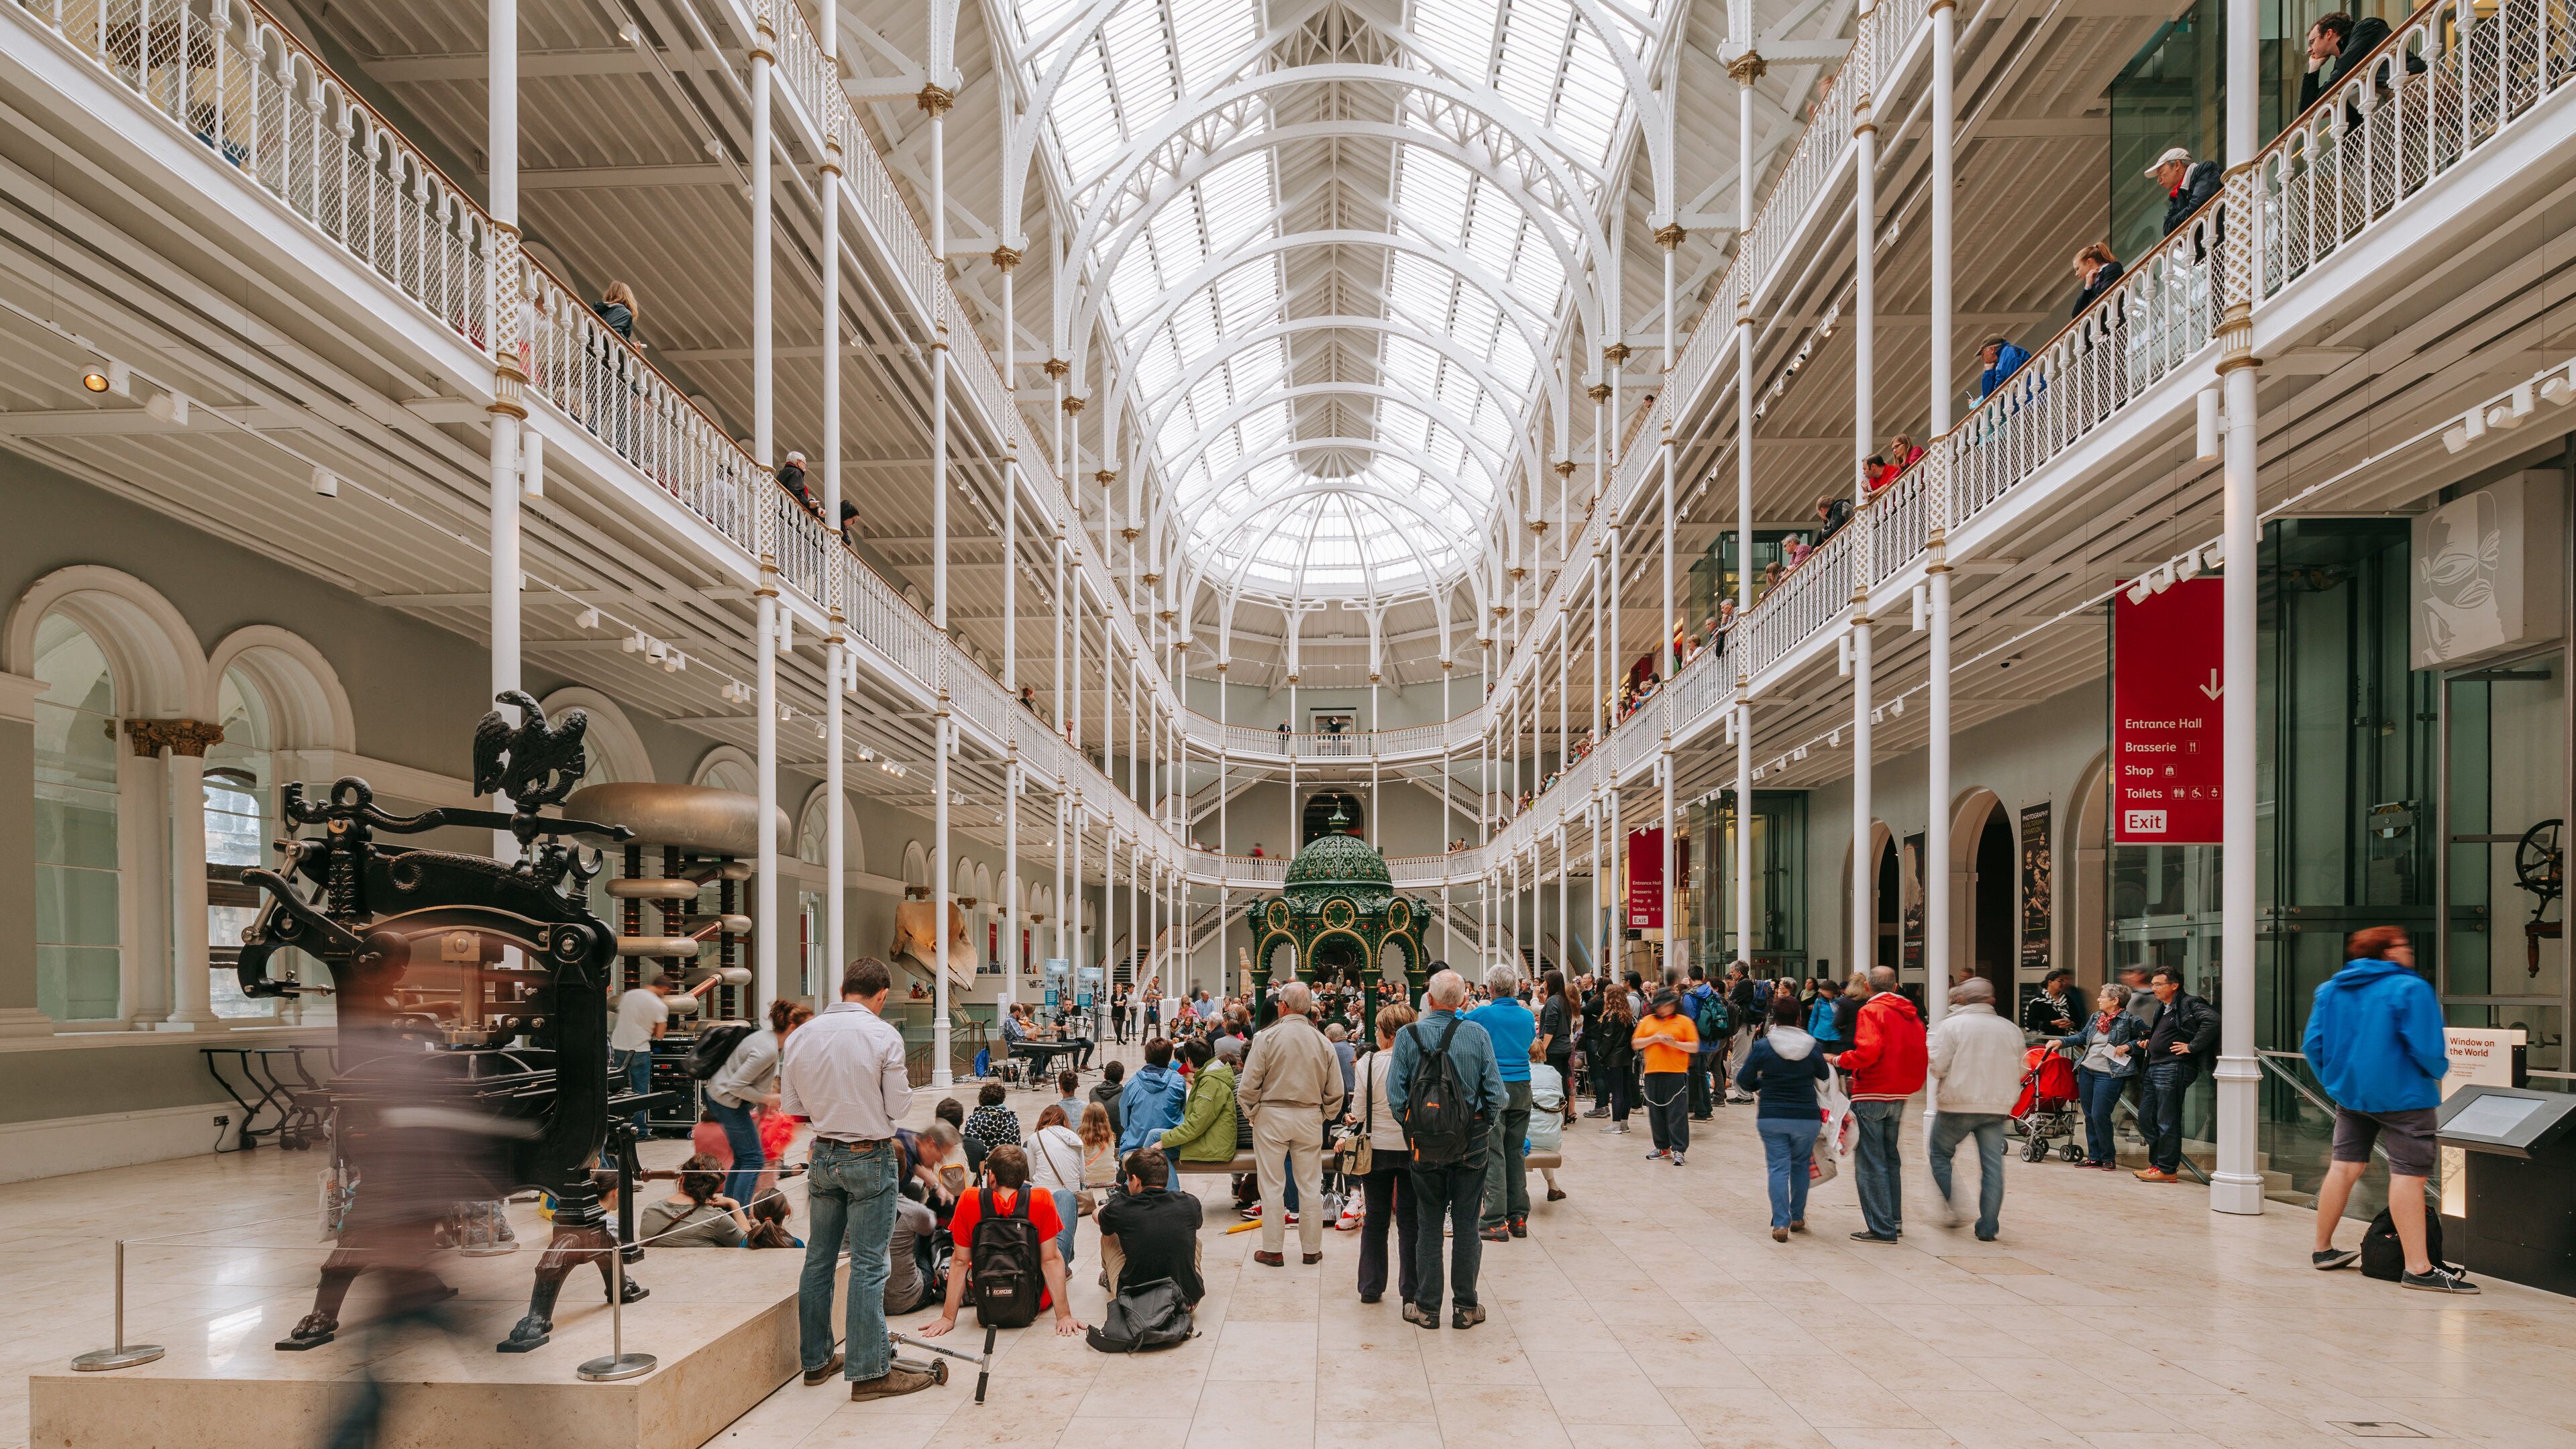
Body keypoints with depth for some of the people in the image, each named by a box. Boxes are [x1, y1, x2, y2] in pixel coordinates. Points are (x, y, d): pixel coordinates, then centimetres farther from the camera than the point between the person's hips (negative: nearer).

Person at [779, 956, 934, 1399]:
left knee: (819, 1259, 15)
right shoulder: (884, 1035, -13)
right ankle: (869, 1371, 1)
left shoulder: (801, 1035, 1)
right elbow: (899, 1106, -10)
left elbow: (790, 1105, 7)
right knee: (868, 1266, -2)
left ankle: (816, 1359, 25)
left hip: (823, 1155, 5)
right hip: (870, 1158, -5)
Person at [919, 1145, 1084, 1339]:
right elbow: (1051, 1260, -22)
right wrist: (1064, 1316, -18)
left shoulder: (970, 1200, -18)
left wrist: (948, 1318, -8)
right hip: (1037, 1301, -2)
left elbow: (959, 1261, -14)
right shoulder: (1042, 1199, -22)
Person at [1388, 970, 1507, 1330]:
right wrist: (1485, 1124, 10)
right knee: (1466, 1224, 9)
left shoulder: (1408, 1036, -8)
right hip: (1471, 1143, 0)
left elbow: (1396, 1095, -8)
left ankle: (1427, 1307, 15)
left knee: (1428, 1225, 9)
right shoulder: (1478, 1034, -7)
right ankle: (1465, 1307, 16)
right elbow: (1495, 1091, -5)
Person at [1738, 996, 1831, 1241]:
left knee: (1778, 1168, 2)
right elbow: (1825, 1076, 15)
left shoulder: (1762, 1046, -7)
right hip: (1806, 1117, 1)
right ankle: (1797, 1218, 25)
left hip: (1771, 1117, -1)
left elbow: (1744, 1079, -3)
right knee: (1801, 1165, 18)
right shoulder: (1812, 1046, -2)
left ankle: (1781, 1223, -7)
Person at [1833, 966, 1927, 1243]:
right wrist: (1911, 1086, 19)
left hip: (1872, 1095, -7)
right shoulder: (1911, 1014, 10)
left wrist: (1839, 1060, -9)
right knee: (1891, 1159, 19)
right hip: (1901, 1096, 7)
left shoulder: (1871, 1011, -11)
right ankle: (1895, 1220, 24)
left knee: (1870, 1163, -3)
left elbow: (1868, 1051, -23)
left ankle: (1881, 1228, -4)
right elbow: (1920, 1055, 9)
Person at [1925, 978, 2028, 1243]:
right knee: (1992, 1166, 5)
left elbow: (1937, 1067, -10)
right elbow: (2018, 1071, 14)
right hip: (1998, 1107, 4)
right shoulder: (2011, 1030, 7)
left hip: (1958, 1104, -4)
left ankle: (1951, 1207, 4)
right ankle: (1988, 1227, 5)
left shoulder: (1952, 1025, -8)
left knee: (1939, 1153, 15)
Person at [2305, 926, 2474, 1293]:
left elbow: (2313, 1044, 6)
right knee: (2409, 1175, -5)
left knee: (2344, 1167, 13)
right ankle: (2419, 1268, -6)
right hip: (2402, 1097, -7)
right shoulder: (2411, 989, -12)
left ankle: (2323, 1249, 21)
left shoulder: (2330, 989, 7)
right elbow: (2427, 1048, -17)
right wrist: (2439, 1072, 4)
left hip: (2349, 1094, 7)